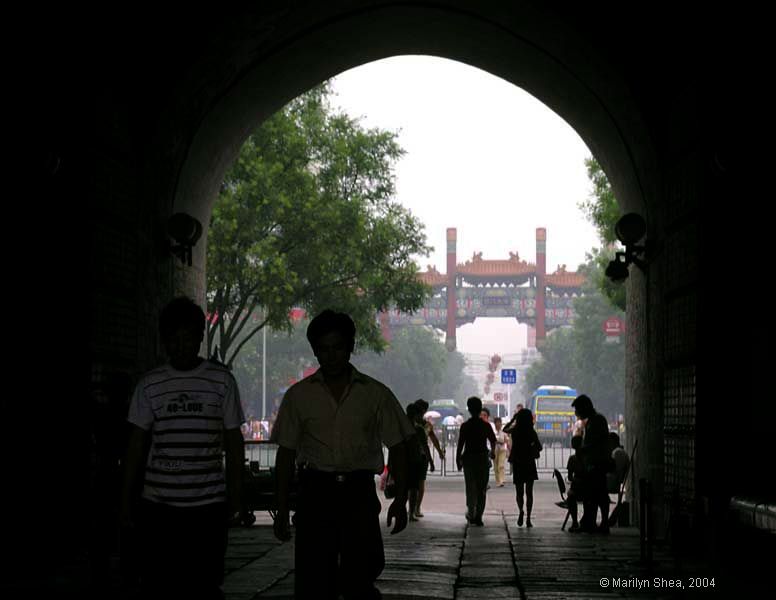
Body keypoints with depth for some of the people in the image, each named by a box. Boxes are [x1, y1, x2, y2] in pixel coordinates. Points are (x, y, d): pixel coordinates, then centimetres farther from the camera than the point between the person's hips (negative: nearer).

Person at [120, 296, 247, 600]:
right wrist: (126, 500, 4)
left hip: (208, 505, -1)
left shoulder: (221, 380, 4)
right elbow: (136, 444, 8)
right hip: (158, 505, 1)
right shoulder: (150, 384, 6)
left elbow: (233, 442, 7)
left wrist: (236, 497, 3)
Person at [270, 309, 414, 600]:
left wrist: (401, 499, -1)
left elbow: (397, 447, 9)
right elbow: (286, 453, 10)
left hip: (359, 491, -1)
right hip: (315, 490, 1)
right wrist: (282, 510, 6)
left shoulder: (376, 393, 7)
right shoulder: (298, 395, 8)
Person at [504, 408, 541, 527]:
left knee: (519, 491, 10)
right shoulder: (531, 432, -9)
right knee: (529, 492, 8)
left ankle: (521, 510, -19)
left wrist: (514, 418, 18)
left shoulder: (515, 431, -6)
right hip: (530, 463, 0)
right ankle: (528, 519, 3)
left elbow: (505, 429, 16)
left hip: (517, 463, 0)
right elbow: (539, 447, -9)